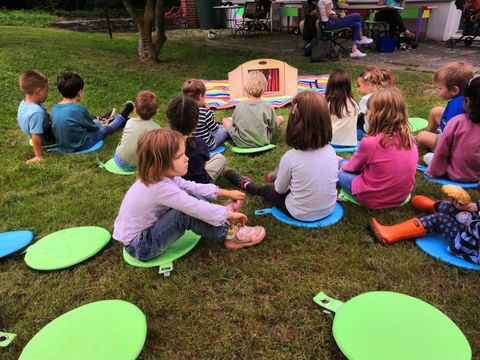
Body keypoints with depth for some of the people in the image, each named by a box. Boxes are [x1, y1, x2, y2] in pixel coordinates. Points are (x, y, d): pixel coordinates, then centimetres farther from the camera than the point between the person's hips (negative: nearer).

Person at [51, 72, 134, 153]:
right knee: (107, 128, 16)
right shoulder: (79, 109, -27)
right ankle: (122, 117, 41)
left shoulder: (55, 108, -6)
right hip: (81, 146, -6)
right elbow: (94, 127, -10)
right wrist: (98, 124, 13)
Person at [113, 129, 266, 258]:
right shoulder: (162, 188, -32)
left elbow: (193, 187, 5)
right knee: (187, 212, -26)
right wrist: (229, 214, -13)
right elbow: (198, 209, -27)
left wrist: (226, 193, 7)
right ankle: (228, 234, -11)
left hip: (149, 228, 9)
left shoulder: (161, 176, -5)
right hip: (141, 246, -9)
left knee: (191, 196, 0)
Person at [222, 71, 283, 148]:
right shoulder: (268, 107, -13)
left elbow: (233, 124, 3)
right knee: (280, 118, 19)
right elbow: (273, 128, -5)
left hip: (241, 143, 0)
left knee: (225, 120, 22)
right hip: (263, 142, 0)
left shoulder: (240, 106, -10)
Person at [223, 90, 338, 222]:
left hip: (300, 215, -3)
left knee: (266, 190, 24)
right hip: (329, 210, 3)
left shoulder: (290, 157, -23)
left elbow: (280, 189, -7)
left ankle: (245, 184, 47)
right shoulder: (331, 151, -11)